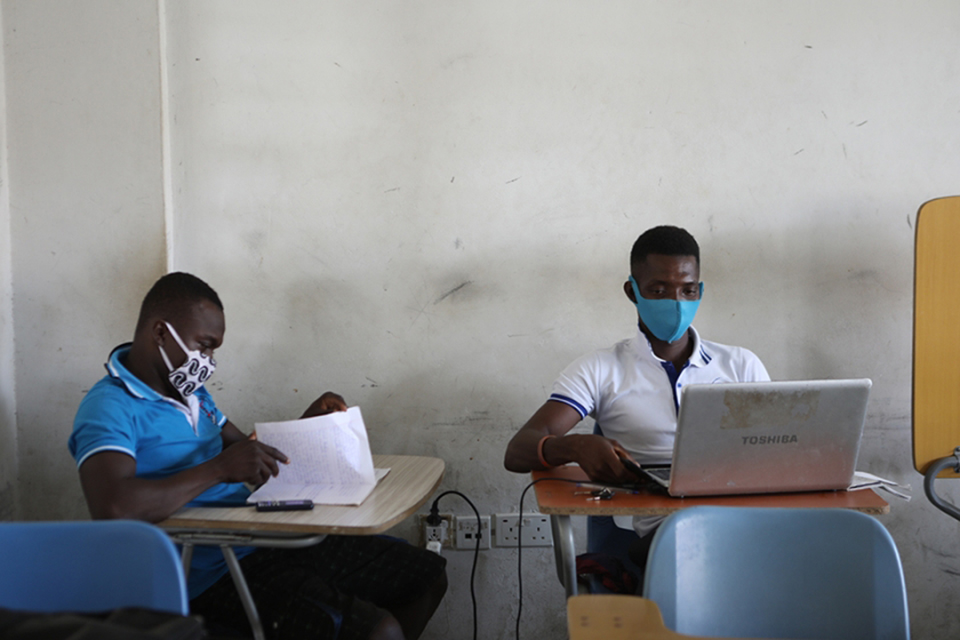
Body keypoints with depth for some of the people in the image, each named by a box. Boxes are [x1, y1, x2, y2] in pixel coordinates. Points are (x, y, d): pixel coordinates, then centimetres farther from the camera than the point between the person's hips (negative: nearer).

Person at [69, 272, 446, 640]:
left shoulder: (189, 392, 15)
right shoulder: (110, 407, -15)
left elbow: (247, 453, 24)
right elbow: (111, 507, -33)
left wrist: (306, 426, 5)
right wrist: (219, 468, -29)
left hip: (267, 539, 10)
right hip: (215, 572, -9)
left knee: (427, 577, 10)